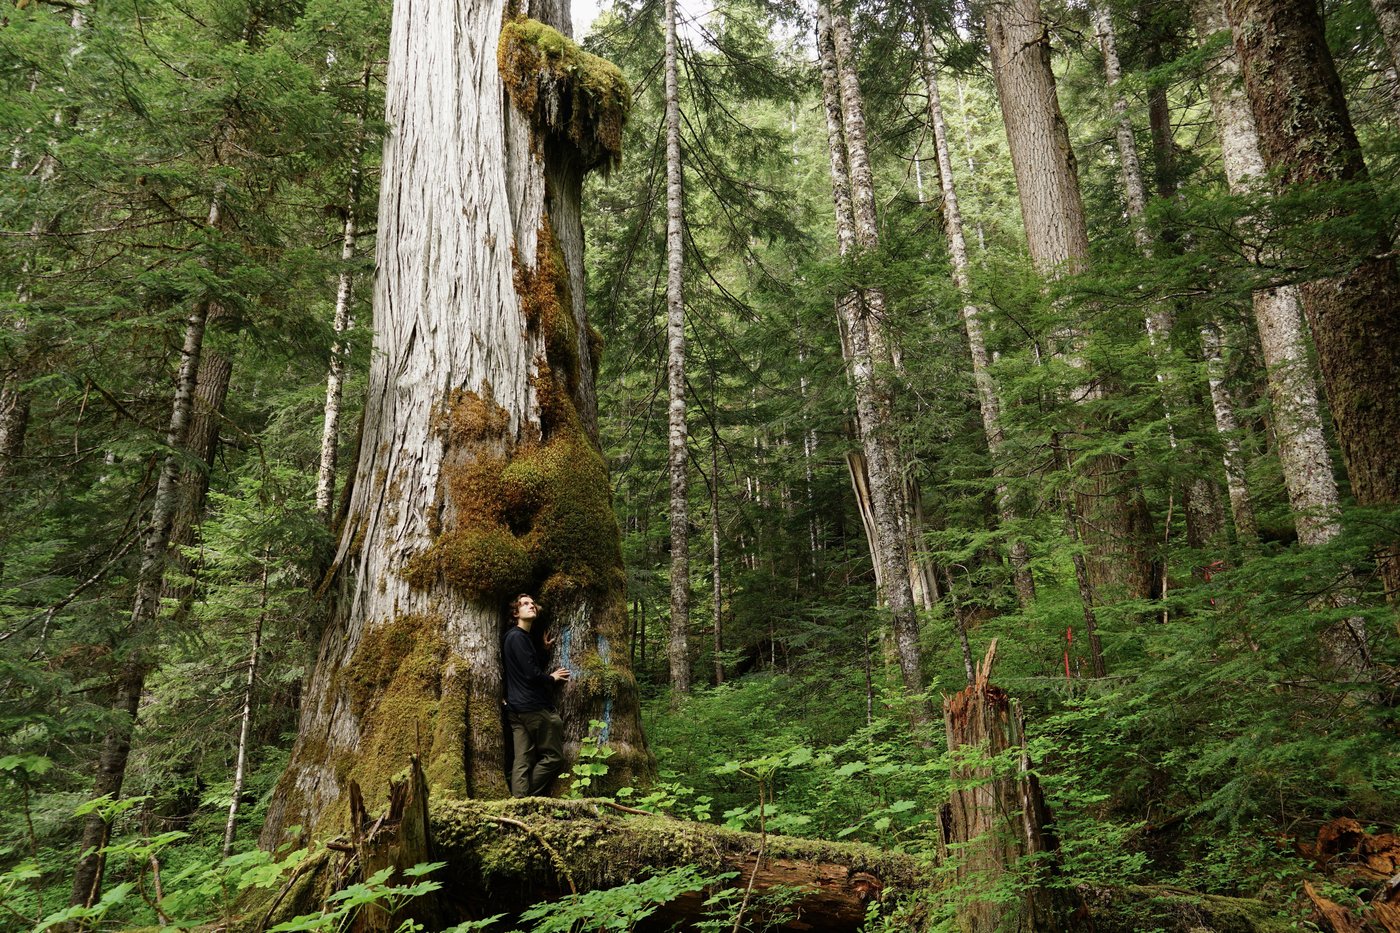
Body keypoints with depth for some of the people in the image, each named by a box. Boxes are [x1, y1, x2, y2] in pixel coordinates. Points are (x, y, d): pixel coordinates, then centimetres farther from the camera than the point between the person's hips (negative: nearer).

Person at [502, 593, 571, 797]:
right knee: (553, 757, -3)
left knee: (523, 761, 3)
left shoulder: (522, 637, 21)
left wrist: (545, 649, 11)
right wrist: (553, 678, -1)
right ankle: (527, 799, -1)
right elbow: (532, 674, -17)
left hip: (517, 709, 9)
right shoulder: (518, 637, -10)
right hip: (533, 707, -9)